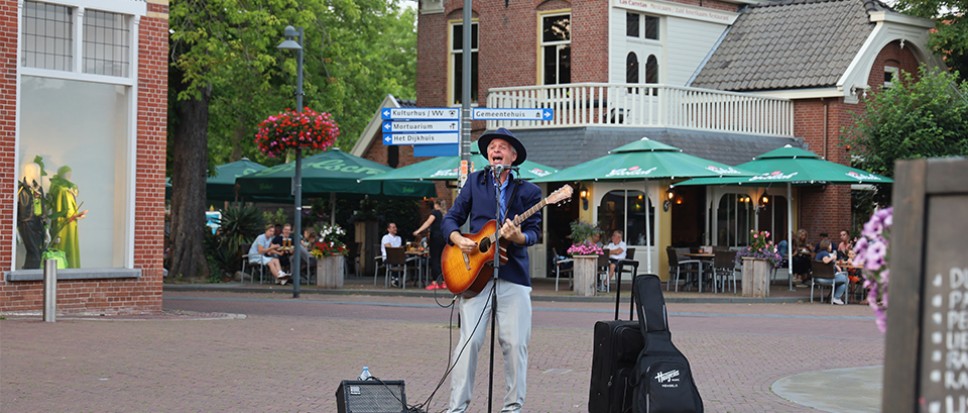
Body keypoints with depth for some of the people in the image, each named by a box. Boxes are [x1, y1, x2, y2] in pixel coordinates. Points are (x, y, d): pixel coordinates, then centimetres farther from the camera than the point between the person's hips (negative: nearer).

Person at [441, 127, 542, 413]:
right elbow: (451, 218, 13)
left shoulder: (528, 191, 9)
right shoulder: (475, 181, 12)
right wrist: (458, 239, -7)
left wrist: (519, 237, -18)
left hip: (513, 273, 0)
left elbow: (534, 231, 4)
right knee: (469, 340, -7)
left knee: (515, 343, -2)